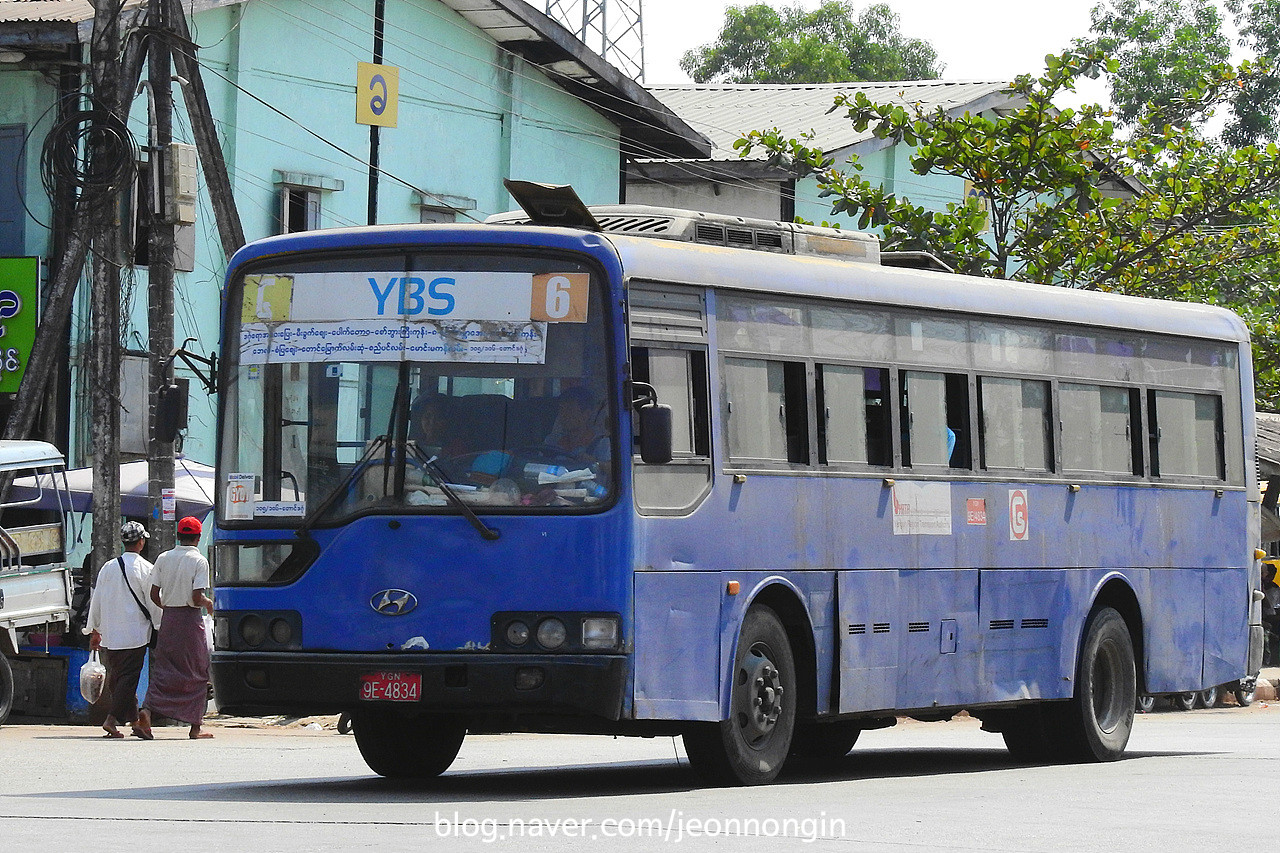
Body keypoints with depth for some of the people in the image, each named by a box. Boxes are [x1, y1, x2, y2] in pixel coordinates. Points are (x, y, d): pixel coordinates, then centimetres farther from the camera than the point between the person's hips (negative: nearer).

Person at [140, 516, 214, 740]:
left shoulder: (163, 559, 4)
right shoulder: (199, 561, -10)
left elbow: (154, 594, 3)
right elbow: (197, 598, -17)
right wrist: (208, 603, 5)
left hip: (169, 620, 4)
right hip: (191, 620, -4)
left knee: (163, 668, 8)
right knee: (197, 672, 7)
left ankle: (148, 708, -17)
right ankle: (195, 727, 9)